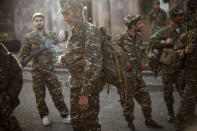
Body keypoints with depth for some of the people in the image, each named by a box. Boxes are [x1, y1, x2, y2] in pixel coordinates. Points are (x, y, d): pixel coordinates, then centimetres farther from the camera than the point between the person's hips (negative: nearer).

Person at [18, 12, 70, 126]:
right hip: (37, 72, 0)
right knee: (40, 96, 7)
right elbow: (23, 54, 2)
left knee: (57, 93, 2)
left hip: (50, 70, 1)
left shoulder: (51, 35, 4)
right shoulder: (30, 37, 0)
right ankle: (44, 115, 25)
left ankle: (65, 114, 14)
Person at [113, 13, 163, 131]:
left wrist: (142, 61, 9)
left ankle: (148, 120, 31)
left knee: (145, 97, 13)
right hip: (126, 76, -7)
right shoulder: (120, 39, -17)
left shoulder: (139, 37, 6)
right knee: (128, 101, 6)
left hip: (137, 74, 7)